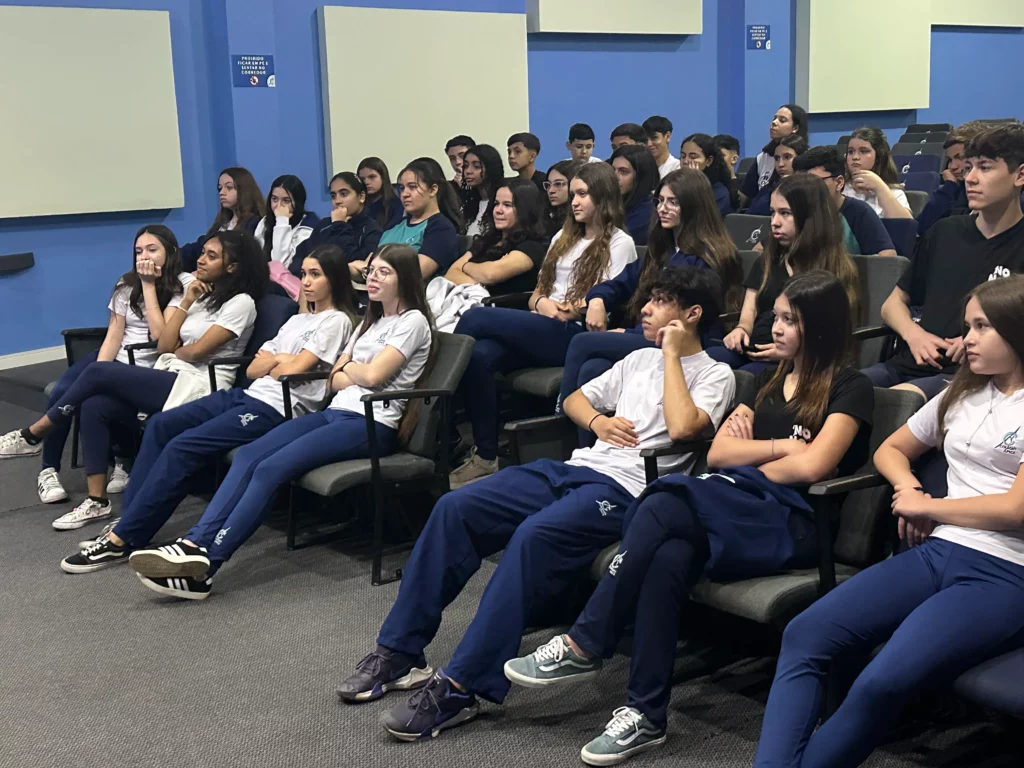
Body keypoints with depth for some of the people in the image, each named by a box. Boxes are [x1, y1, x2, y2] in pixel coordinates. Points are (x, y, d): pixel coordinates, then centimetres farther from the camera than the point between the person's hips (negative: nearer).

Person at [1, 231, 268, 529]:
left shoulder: (240, 303, -5)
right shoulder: (201, 295, 21)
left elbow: (196, 351, -12)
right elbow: (164, 345, 11)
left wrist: (175, 352, 9)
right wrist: (186, 302, 5)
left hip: (197, 388, -8)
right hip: (173, 380, 8)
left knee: (98, 372, -17)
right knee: (94, 406, -16)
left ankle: (32, 435, 0)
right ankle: (97, 501, -14)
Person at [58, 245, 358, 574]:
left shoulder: (336, 321, 0)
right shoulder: (297, 320, 25)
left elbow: (292, 370, -10)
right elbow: (253, 370, 18)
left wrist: (270, 361, 9)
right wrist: (278, 359, -1)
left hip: (278, 409, -9)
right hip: (249, 396, 9)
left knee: (182, 447, -21)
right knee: (160, 425, -8)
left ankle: (123, 540, -18)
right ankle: (128, 521, -9)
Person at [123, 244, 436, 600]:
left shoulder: (412, 321, 0)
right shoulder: (371, 321, 25)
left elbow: (373, 375, -12)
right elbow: (336, 381, 18)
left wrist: (348, 367, 9)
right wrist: (360, 374, -2)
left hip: (372, 424, -8)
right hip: (335, 412, 8)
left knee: (271, 468, -25)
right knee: (249, 455, -18)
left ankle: (205, 566, -30)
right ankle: (194, 545, -30)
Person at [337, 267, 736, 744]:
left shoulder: (714, 375, 5)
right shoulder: (639, 359, 26)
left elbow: (682, 426, -16)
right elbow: (574, 398, 29)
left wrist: (672, 354, -6)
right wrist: (597, 421, 7)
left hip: (624, 488, -7)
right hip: (575, 466, 8)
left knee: (533, 536, -36)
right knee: (454, 508, -13)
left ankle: (457, 689, -32)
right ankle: (399, 651, -8)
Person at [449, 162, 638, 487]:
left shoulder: (619, 244, 7)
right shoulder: (564, 238, 28)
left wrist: (567, 311, -10)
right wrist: (541, 303, 1)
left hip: (574, 336, -6)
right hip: (540, 330, 6)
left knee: (476, 318, -23)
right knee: (478, 355, -27)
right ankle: (486, 457, -23)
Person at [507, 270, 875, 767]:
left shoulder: (849, 389, 4)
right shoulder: (769, 380, 25)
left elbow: (812, 466, -12)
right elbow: (716, 453, 15)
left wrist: (747, 468, 1)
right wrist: (781, 447, 2)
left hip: (791, 524, -6)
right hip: (734, 507, 6)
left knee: (664, 506, -31)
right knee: (669, 556, -32)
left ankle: (583, 646, -24)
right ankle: (645, 715, -31)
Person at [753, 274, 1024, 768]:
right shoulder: (962, 395, 20)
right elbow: (890, 450, 30)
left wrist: (924, 506, 1)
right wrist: (910, 490, 7)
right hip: (936, 552, 7)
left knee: (882, 683, -31)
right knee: (804, 634, -18)